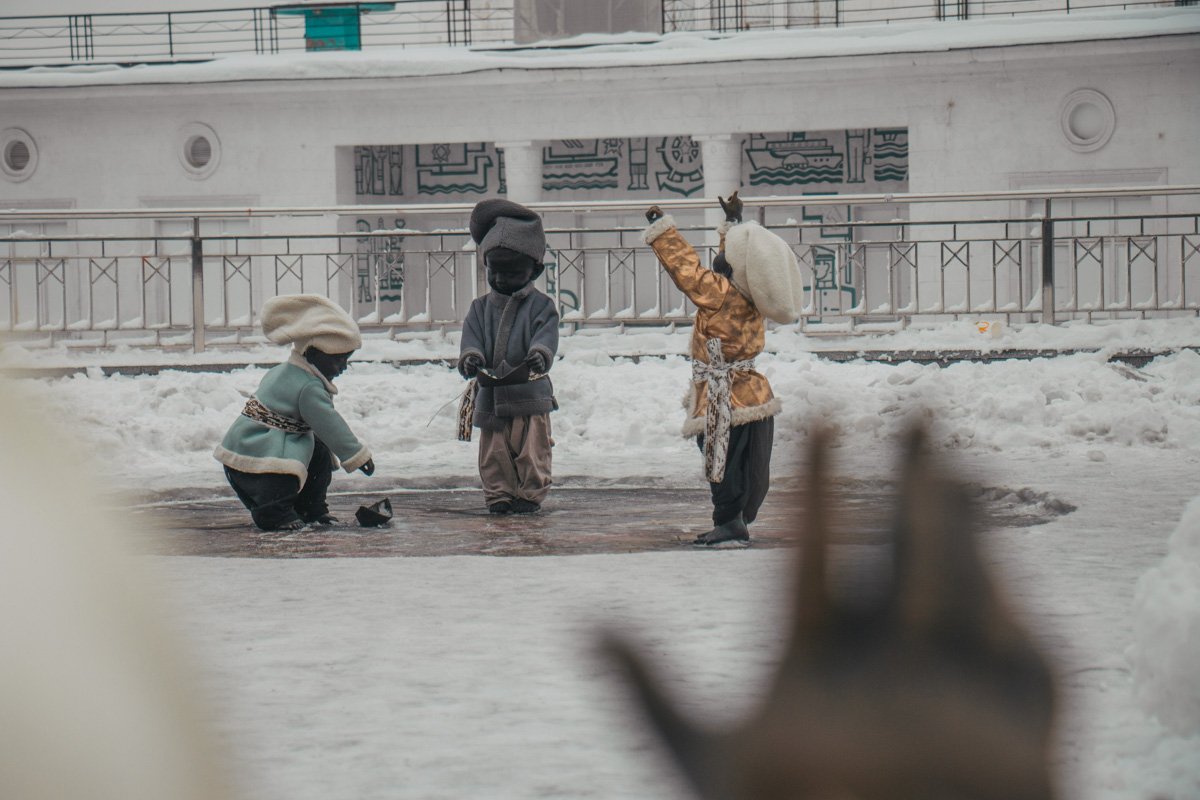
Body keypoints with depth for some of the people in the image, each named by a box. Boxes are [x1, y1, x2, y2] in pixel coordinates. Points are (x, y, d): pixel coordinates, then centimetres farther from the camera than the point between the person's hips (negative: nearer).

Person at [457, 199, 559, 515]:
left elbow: (546, 334, -13)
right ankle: (499, 494, 14)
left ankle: (530, 493, 9)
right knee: (494, 453, 6)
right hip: (489, 393, 3)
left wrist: (539, 354, -35)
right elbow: (472, 337, -2)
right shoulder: (480, 308, 11)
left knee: (532, 450, -1)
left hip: (530, 394, -3)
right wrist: (471, 357, -24)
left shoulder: (540, 305, 1)